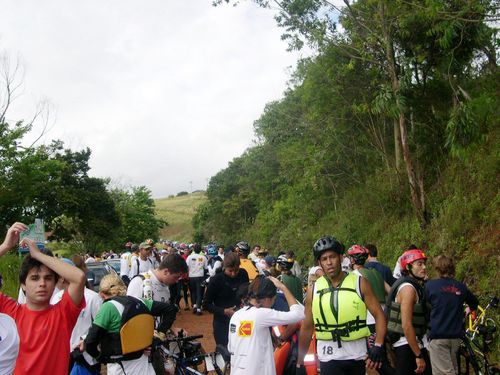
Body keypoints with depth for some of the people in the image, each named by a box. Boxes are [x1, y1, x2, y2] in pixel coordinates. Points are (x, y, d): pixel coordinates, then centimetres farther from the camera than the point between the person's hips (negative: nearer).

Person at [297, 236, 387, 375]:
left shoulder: (360, 283, -4)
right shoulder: (313, 290, -2)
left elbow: (379, 315, -3)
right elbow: (306, 328, 6)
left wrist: (378, 346, -17)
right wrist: (300, 363, 9)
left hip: (357, 355, 0)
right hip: (328, 358, 0)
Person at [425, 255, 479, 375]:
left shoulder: (430, 285, -7)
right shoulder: (461, 287, 6)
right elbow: (474, 303, 24)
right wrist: (470, 309, 46)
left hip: (438, 336, -5)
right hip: (456, 335, 5)